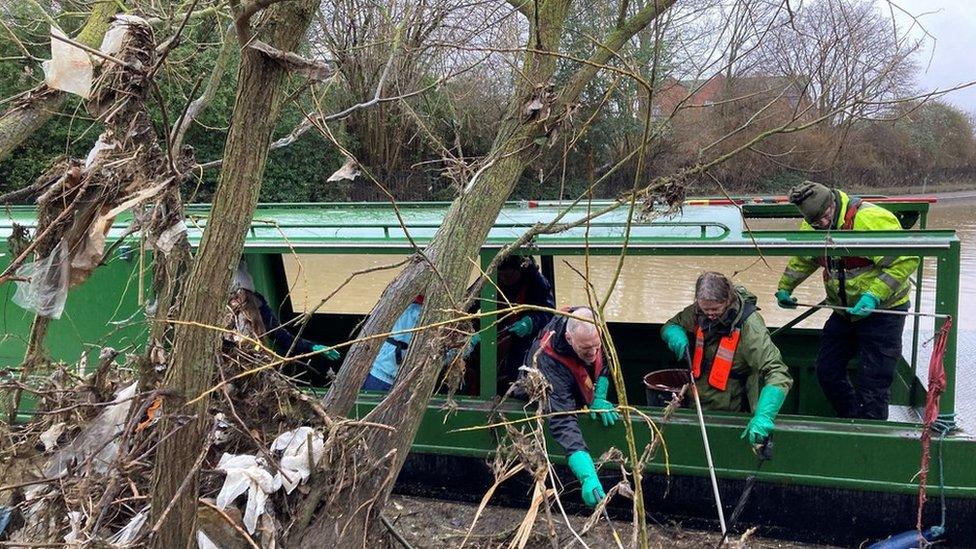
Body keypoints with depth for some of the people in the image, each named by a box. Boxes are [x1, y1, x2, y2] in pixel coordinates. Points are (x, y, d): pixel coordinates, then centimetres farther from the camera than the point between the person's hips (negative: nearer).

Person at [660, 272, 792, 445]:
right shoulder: (698, 312, -7)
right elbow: (670, 325, 12)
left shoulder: (749, 325, -25)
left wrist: (763, 417, -46)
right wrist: (677, 335, -15)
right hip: (697, 405, 5)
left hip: (731, 410, -5)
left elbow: (778, 373, -31)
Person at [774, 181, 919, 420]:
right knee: (827, 371, 12)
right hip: (845, 310, 7)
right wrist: (784, 287, 24)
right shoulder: (812, 227, -3)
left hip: (882, 310, -7)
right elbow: (801, 260, 19)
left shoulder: (870, 219, -26)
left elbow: (906, 260, -26)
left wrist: (874, 296, -31)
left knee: (872, 383, -6)